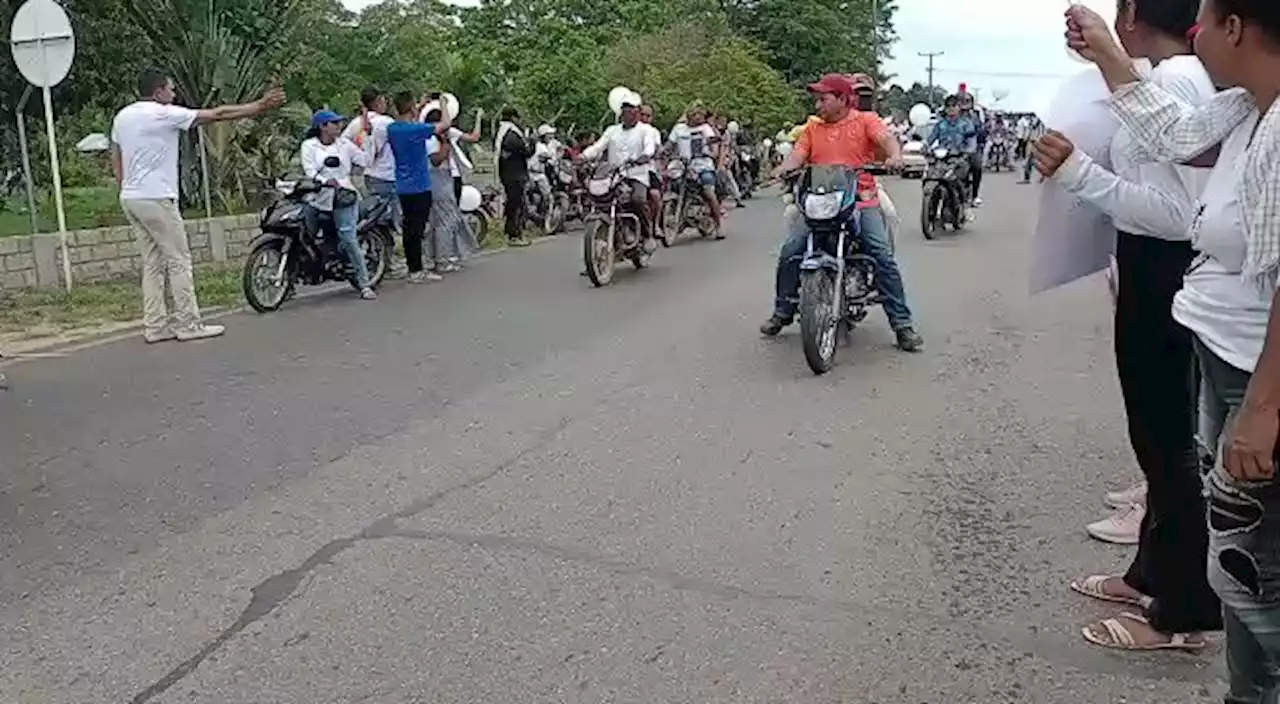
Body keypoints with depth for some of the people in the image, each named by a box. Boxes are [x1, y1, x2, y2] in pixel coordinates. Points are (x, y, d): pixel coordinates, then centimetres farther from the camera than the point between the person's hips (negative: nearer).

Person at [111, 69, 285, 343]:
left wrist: (125, 190, 23)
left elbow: (115, 161, 19)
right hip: (156, 199, -8)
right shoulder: (164, 114, -10)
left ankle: (155, 325, 9)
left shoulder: (122, 117, 15)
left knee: (153, 264, 10)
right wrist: (260, 105, -3)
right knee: (179, 260, -3)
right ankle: (188, 324, -2)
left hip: (130, 199, 9)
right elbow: (217, 114, -8)